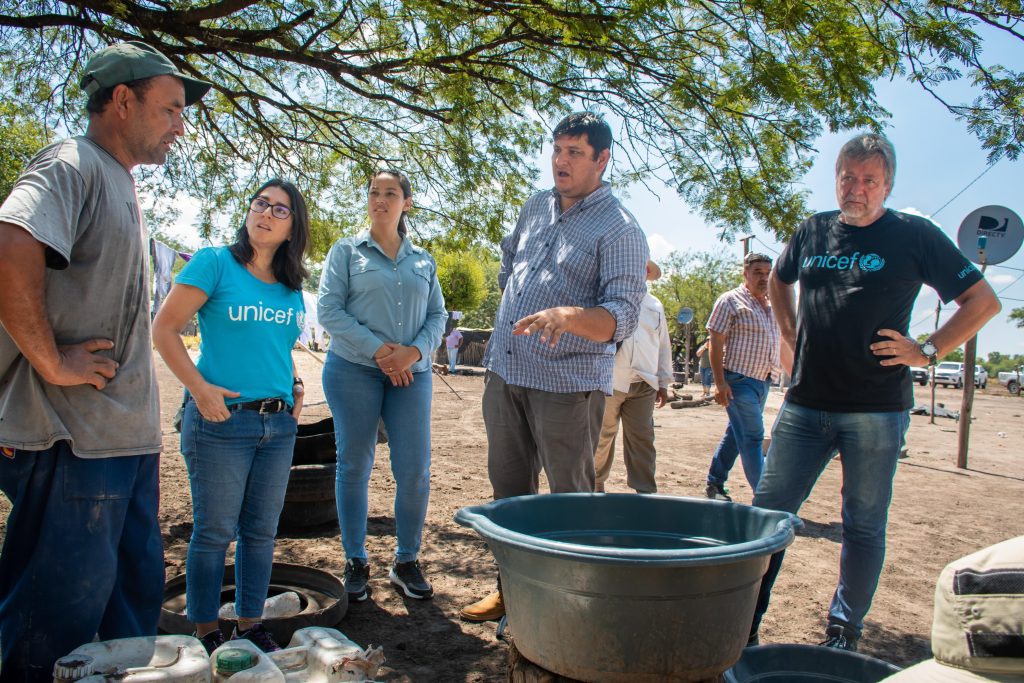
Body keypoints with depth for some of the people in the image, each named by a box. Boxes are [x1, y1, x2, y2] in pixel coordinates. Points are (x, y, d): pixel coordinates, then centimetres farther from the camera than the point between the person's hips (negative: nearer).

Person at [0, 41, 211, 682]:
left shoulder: (123, 183, 19)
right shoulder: (72, 165, -10)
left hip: (128, 436, 9)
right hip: (75, 438, -9)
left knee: (137, 593, 17)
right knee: (58, 620, 2)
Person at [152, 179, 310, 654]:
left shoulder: (292, 287, 10)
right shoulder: (215, 263, -6)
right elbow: (164, 329, -7)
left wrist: (295, 383, 8)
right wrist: (200, 389, -15)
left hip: (279, 423, 5)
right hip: (221, 420, -5)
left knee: (261, 530, 13)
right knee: (215, 530, 5)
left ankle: (251, 624, 28)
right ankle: (205, 633, 23)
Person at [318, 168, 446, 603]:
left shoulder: (423, 261, 15)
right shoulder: (346, 251, 7)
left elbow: (438, 315, 9)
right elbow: (329, 309, -3)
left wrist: (414, 351, -11)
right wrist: (377, 350, -13)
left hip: (412, 374, 2)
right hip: (353, 370, -2)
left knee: (415, 470, -2)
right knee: (354, 467, 4)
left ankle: (406, 562, 15)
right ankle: (355, 563, 18)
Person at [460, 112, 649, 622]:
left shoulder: (619, 230, -11)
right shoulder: (537, 206, 11)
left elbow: (623, 315, -21)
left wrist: (569, 316, -38)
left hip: (567, 384, -7)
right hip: (504, 372, 7)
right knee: (507, 492, 16)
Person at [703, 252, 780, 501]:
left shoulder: (772, 305, 15)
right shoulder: (731, 301, -6)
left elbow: (780, 343, 22)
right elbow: (715, 343, -10)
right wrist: (719, 382, -18)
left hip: (763, 381, 7)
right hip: (739, 380, -7)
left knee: (736, 434, 13)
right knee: (752, 438, -7)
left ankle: (714, 485, 25)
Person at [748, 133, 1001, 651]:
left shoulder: (914, 235, 0)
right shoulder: (812, 231, 10)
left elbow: (984, 301, 4)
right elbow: (778, 282, 29)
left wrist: (926, 351, -5)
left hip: (875, 409, -3)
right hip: (805, 404, 3)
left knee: (864, 526, 7)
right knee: (768, 511, 3)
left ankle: (844, 633, 22)